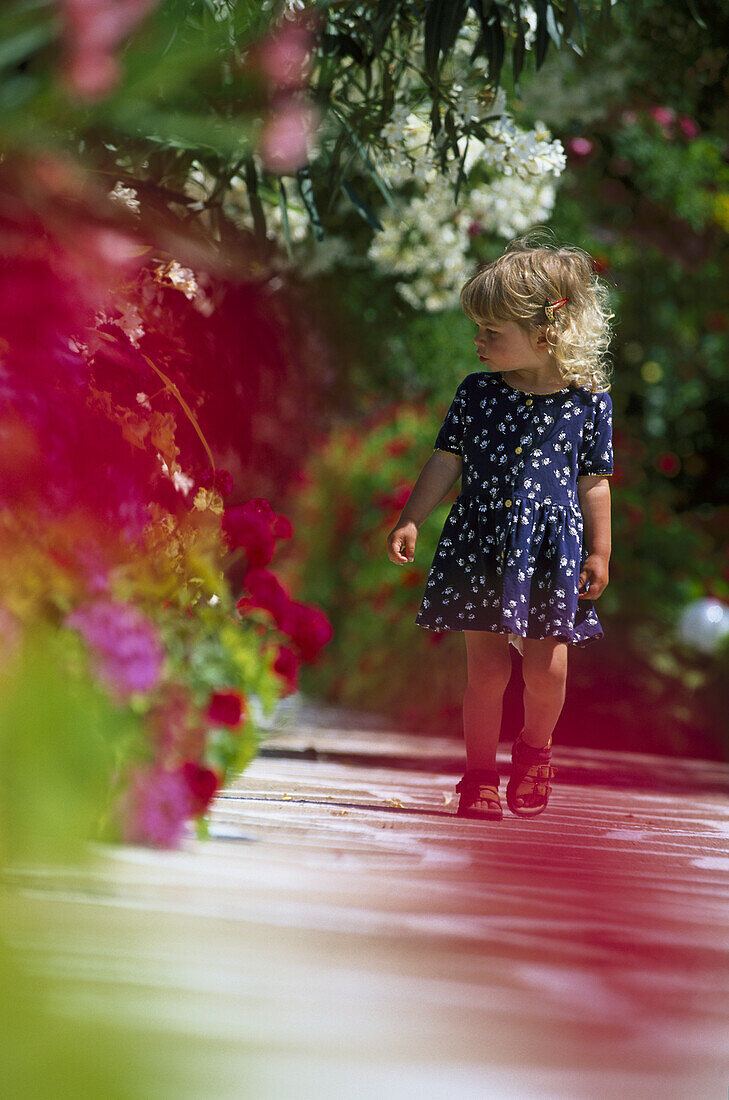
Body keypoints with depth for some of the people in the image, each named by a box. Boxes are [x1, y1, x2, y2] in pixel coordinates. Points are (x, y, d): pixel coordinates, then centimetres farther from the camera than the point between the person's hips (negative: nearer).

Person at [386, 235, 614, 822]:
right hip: (480, 546, 1)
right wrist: (410, 521, 1)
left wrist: (599, 552, 1)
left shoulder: (587, 400, -4)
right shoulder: (476, 393, 1)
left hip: (552, 550, -1)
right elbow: (446, 462, 7)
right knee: (487, 668, 0)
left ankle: (534, 752, 29)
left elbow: (595, 483, 2)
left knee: (545, 669, 0)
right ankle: (480, 775, 15)